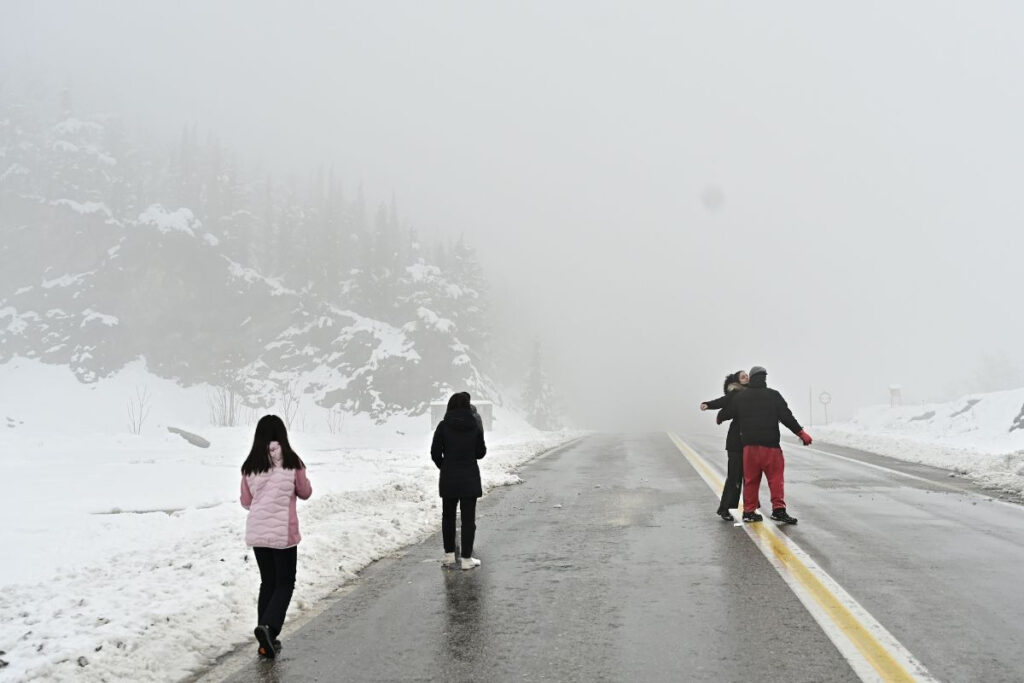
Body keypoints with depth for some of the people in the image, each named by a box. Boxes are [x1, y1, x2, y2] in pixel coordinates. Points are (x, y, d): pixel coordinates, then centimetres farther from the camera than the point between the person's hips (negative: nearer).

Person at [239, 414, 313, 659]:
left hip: (257, 533, 4)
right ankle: (268, 626, -13)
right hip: (284, 533, -3)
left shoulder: (250, 466, -2)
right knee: (285, 583, 10)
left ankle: (266, 641, 17)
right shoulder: (291, 461, -10)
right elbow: (305, 493, 3)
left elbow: (246, 501, 8)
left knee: (267, 583, 16)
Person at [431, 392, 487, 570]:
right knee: (468, 518, 5)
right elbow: (481, 452, 1)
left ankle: (449, 555, 20)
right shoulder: (475, 426, -5)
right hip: (470, 478, -1)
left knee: (448, 516, 17)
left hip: (448, 477, 1)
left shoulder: (443, 426, -7)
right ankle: (466, 558, 6)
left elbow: (435, 452, -6)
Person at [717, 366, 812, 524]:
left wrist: (719, 418, 37)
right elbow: (787, 417, -6)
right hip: (770, 444, -3)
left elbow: (724, 414, 14)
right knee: (776, 477, 3)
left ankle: (749, 511, 12)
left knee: (751, 479, 10)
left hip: (749, 444, 3)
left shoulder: (740, 397, 6)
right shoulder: (773, 395, -1)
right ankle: (778, 509, -4)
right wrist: (801, 433, 0)